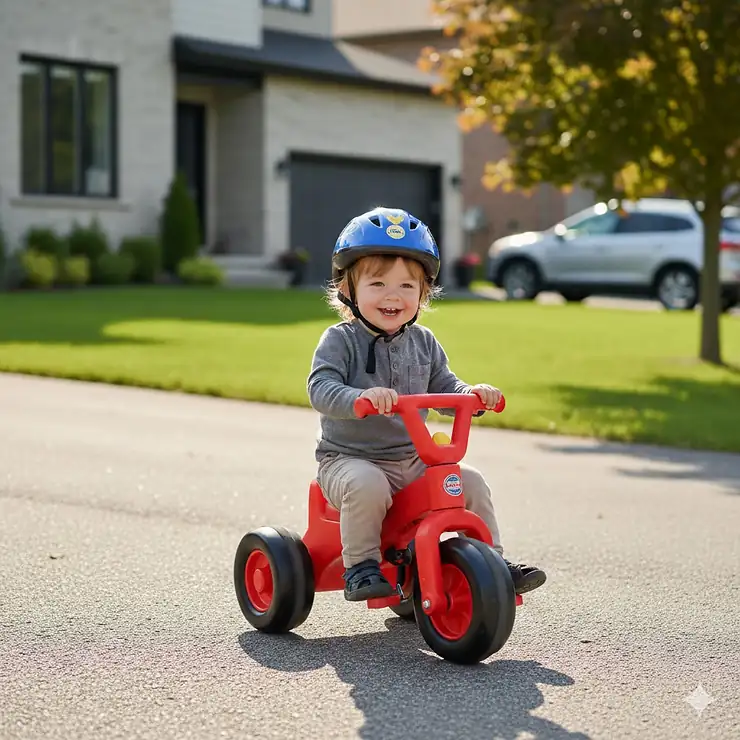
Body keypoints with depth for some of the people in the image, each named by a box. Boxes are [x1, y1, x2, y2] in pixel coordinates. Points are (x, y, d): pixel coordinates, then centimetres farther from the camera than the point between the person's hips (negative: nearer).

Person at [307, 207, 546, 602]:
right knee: (368, 485, -36)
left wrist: (472, 393, -10)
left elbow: (443, 389, 13)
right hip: (350, 459, -5)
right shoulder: (340, 341, -9)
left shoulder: (423, 343, 8)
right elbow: (321, 390, -22)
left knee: (471, 482, -6)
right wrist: (362, 397, -42)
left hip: (412, 461, 5)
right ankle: (361, 567, -20)